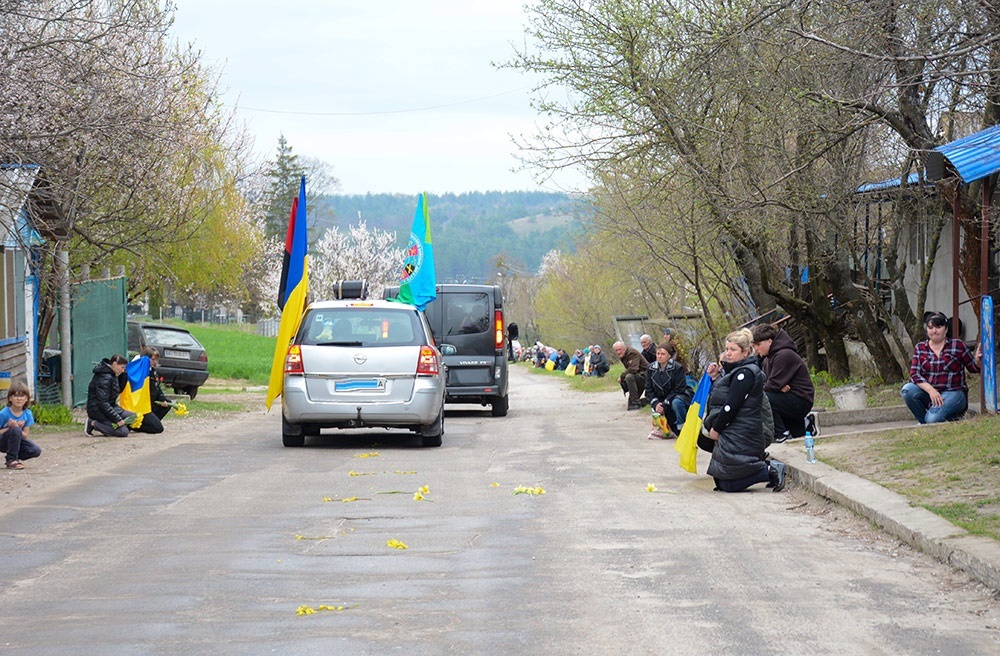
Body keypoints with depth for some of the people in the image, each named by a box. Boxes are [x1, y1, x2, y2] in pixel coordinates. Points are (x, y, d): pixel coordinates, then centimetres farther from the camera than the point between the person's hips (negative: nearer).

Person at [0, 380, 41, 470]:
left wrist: (16, 427, -27)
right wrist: (10, 428, -29)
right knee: (16, 430, -35)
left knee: (36, 451, -19)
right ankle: (11, 460, -20)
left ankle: (15, 458, 7)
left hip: (17, 442, 4)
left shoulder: (27, 414, -8)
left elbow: (25, 435, -7)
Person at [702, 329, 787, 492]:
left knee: (726, 484, -12)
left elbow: (731, 405, -20)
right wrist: (714, 378, 8)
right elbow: (720, 399, 19)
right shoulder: (737, 371, 18)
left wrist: (716, 428, -12)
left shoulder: (745, 373, -15)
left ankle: (770, 471, -10)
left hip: (739, 439, -11)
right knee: (720, 482, 11)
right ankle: (766, 467, 9)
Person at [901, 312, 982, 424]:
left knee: (933, 418, -31)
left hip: (953, 393, -4)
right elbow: (914, 374, -3)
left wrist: (977, 361, -15)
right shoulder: (920, 348, 7)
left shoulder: (958, 345, 2)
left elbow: (973, 368, 11)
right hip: (927, 392, 4)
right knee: (907, 390, -28)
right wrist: (930, 390, -20)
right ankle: (924, 422, -6)